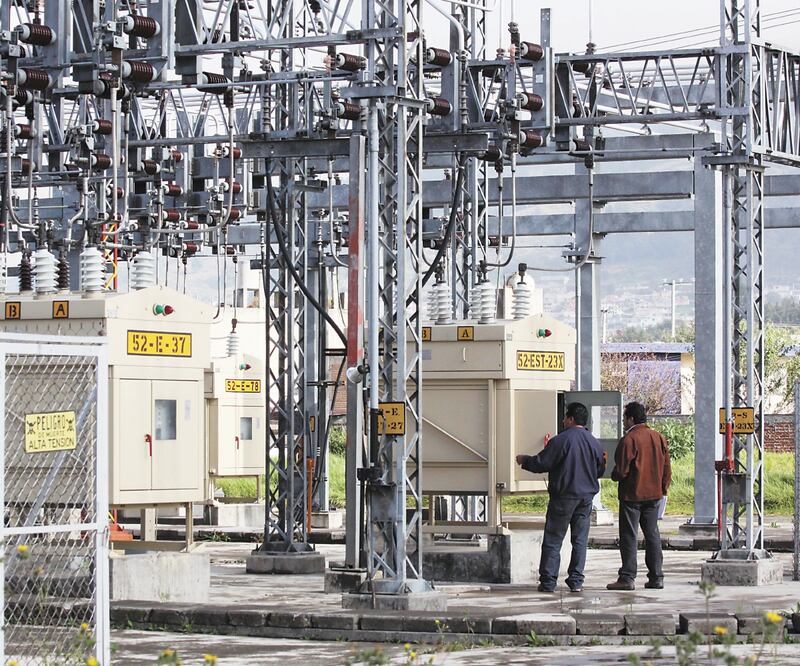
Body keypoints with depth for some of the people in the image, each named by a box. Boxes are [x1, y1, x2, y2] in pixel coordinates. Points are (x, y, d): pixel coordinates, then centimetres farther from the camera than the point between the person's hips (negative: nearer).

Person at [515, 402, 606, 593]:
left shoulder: (561, 440, -13)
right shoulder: (594, 443, 6)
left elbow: (541, 463, -11)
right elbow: (600, 470, 15)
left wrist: (524, 461, 7)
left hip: (564, 496, -5)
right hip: (586, 497, 5)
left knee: (553, 540, 1)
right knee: (580, 540, 9)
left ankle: (548, 582, 0)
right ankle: (576, 581, 7)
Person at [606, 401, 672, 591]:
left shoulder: (629, 440, -15)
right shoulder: (659, 438, 6)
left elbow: (621, 470, -15)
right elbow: (667, 468, 10)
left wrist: (614, 475, 7)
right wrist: (664, 489, 20)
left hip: (632, 495, -6)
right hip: (654, 494, 6)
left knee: (629, 536, -2)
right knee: (652, 535, 11)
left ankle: (627, 577, -4)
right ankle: (656, 577, 10)